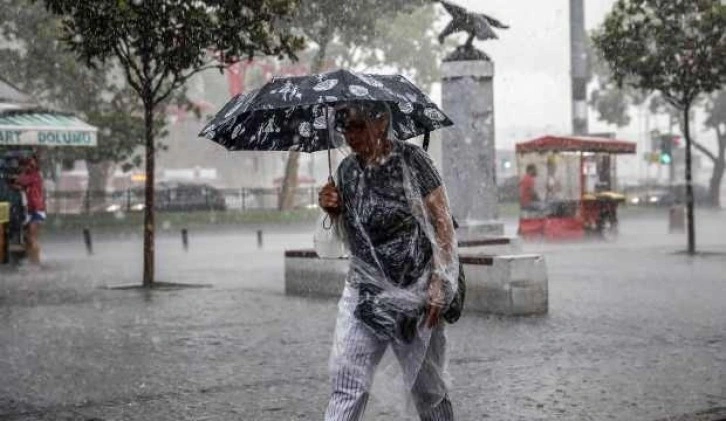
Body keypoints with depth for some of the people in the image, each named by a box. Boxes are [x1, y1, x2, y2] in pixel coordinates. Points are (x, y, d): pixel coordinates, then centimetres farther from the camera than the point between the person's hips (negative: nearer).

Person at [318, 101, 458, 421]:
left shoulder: (411, 160, -9)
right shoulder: (347, 170, 7)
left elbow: (442, 225, -9)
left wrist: (438, 289, -14)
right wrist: (333, 211, -4)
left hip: (415, 294, -4)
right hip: (364, 292, 4)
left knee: (426, 388, 8)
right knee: (346, 386, -5)